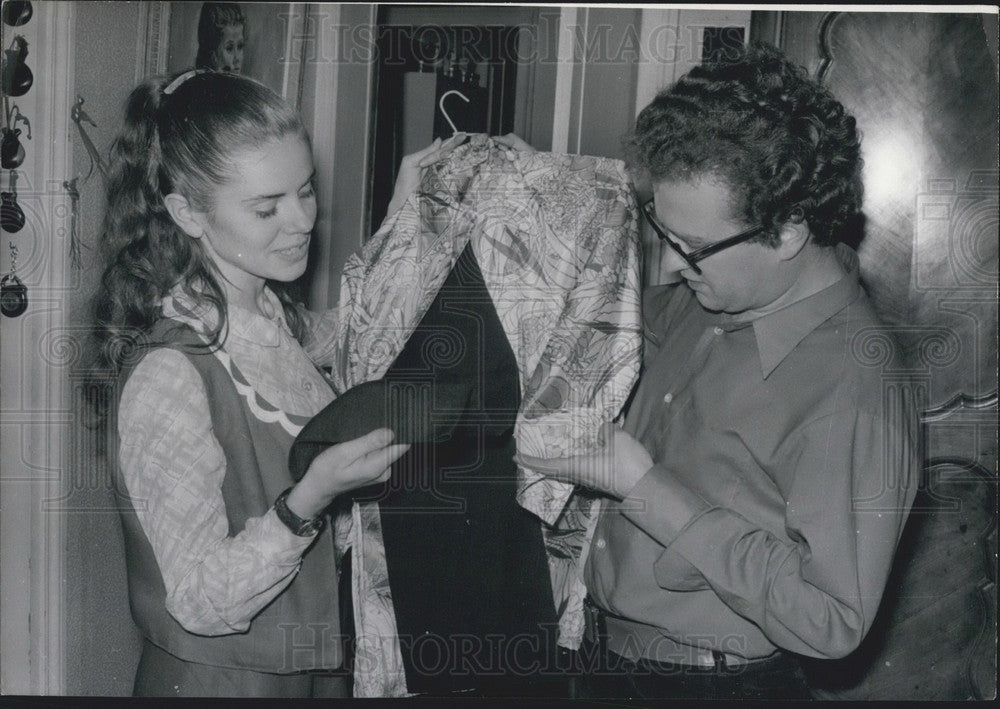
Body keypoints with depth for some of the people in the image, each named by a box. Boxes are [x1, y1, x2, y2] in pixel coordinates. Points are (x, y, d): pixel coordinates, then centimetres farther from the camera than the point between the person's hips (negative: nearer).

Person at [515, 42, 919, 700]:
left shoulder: (856, 387, -27)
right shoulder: (713, 296, -5)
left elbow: (829, 620, -27)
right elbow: (645, 318, 19)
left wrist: (646, 489, -26)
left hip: (714, 685, -7)